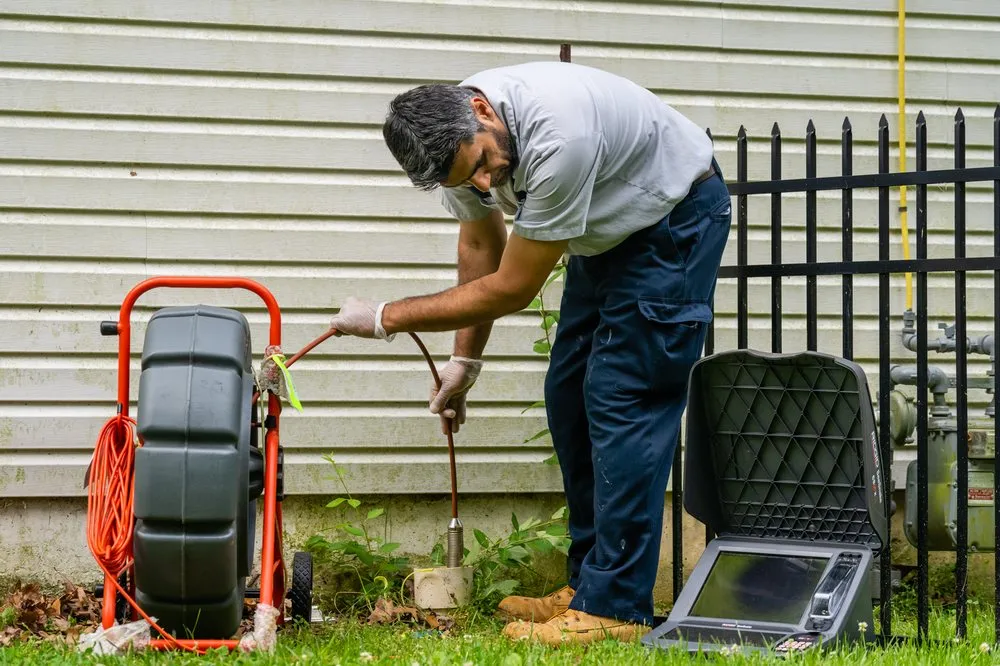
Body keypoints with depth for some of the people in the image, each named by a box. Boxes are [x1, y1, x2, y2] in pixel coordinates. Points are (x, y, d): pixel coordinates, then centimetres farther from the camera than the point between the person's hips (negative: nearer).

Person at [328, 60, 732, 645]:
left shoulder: (556, 138, -40)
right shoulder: (456, 137, -14)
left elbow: (511, 290, -28)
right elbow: (481, 246, 7)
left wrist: (388, 318, -20)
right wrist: (465, 359, 9)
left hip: (677, 217, -9)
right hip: (610, 230, 9)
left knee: (625, 399, -15)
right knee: (571, 396, 8)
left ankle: (615, 608, -16)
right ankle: (589, 585, 15)